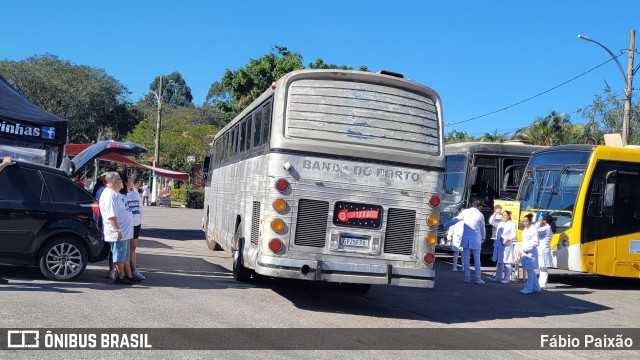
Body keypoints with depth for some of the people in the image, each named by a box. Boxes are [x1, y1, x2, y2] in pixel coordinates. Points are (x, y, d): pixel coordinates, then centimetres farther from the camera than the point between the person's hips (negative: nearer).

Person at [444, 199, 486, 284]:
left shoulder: (465, 212, -1)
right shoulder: (480, 215, -1)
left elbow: (455, 220, 4)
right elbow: (483, 228, 8)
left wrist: (445, 225, 14)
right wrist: (483, 238, 25)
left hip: (466, 238, 1)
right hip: (476, 239, -1)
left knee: (466, 259, 6)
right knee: (477, 259, 5)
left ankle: (467, 277, 6)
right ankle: (478, 278, 6)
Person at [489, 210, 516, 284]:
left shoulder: (511, 224, 0)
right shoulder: (499, 223, 15)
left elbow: (513, 235, -4)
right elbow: (491, 221, 9)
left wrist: (507, 239, -19)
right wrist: (495, 213, 2)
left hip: (507, 245, -6)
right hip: (498, 245, 6)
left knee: (506, 262, -5)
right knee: (499, 262, 11)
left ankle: (507, 278, -2)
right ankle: (498, 277, 17)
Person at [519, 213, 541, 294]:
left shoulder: (533, 229, -12)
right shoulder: (525, 229, 16)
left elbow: (536, 242, -15)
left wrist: (527, 248, -16)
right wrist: (521, 251, 16)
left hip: (530, 253, -9)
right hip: (524, 252, 9)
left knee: (530, 270, -5)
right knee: (531, 271, 13)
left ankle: (528, 288, -2)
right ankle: (536, 287, 22)